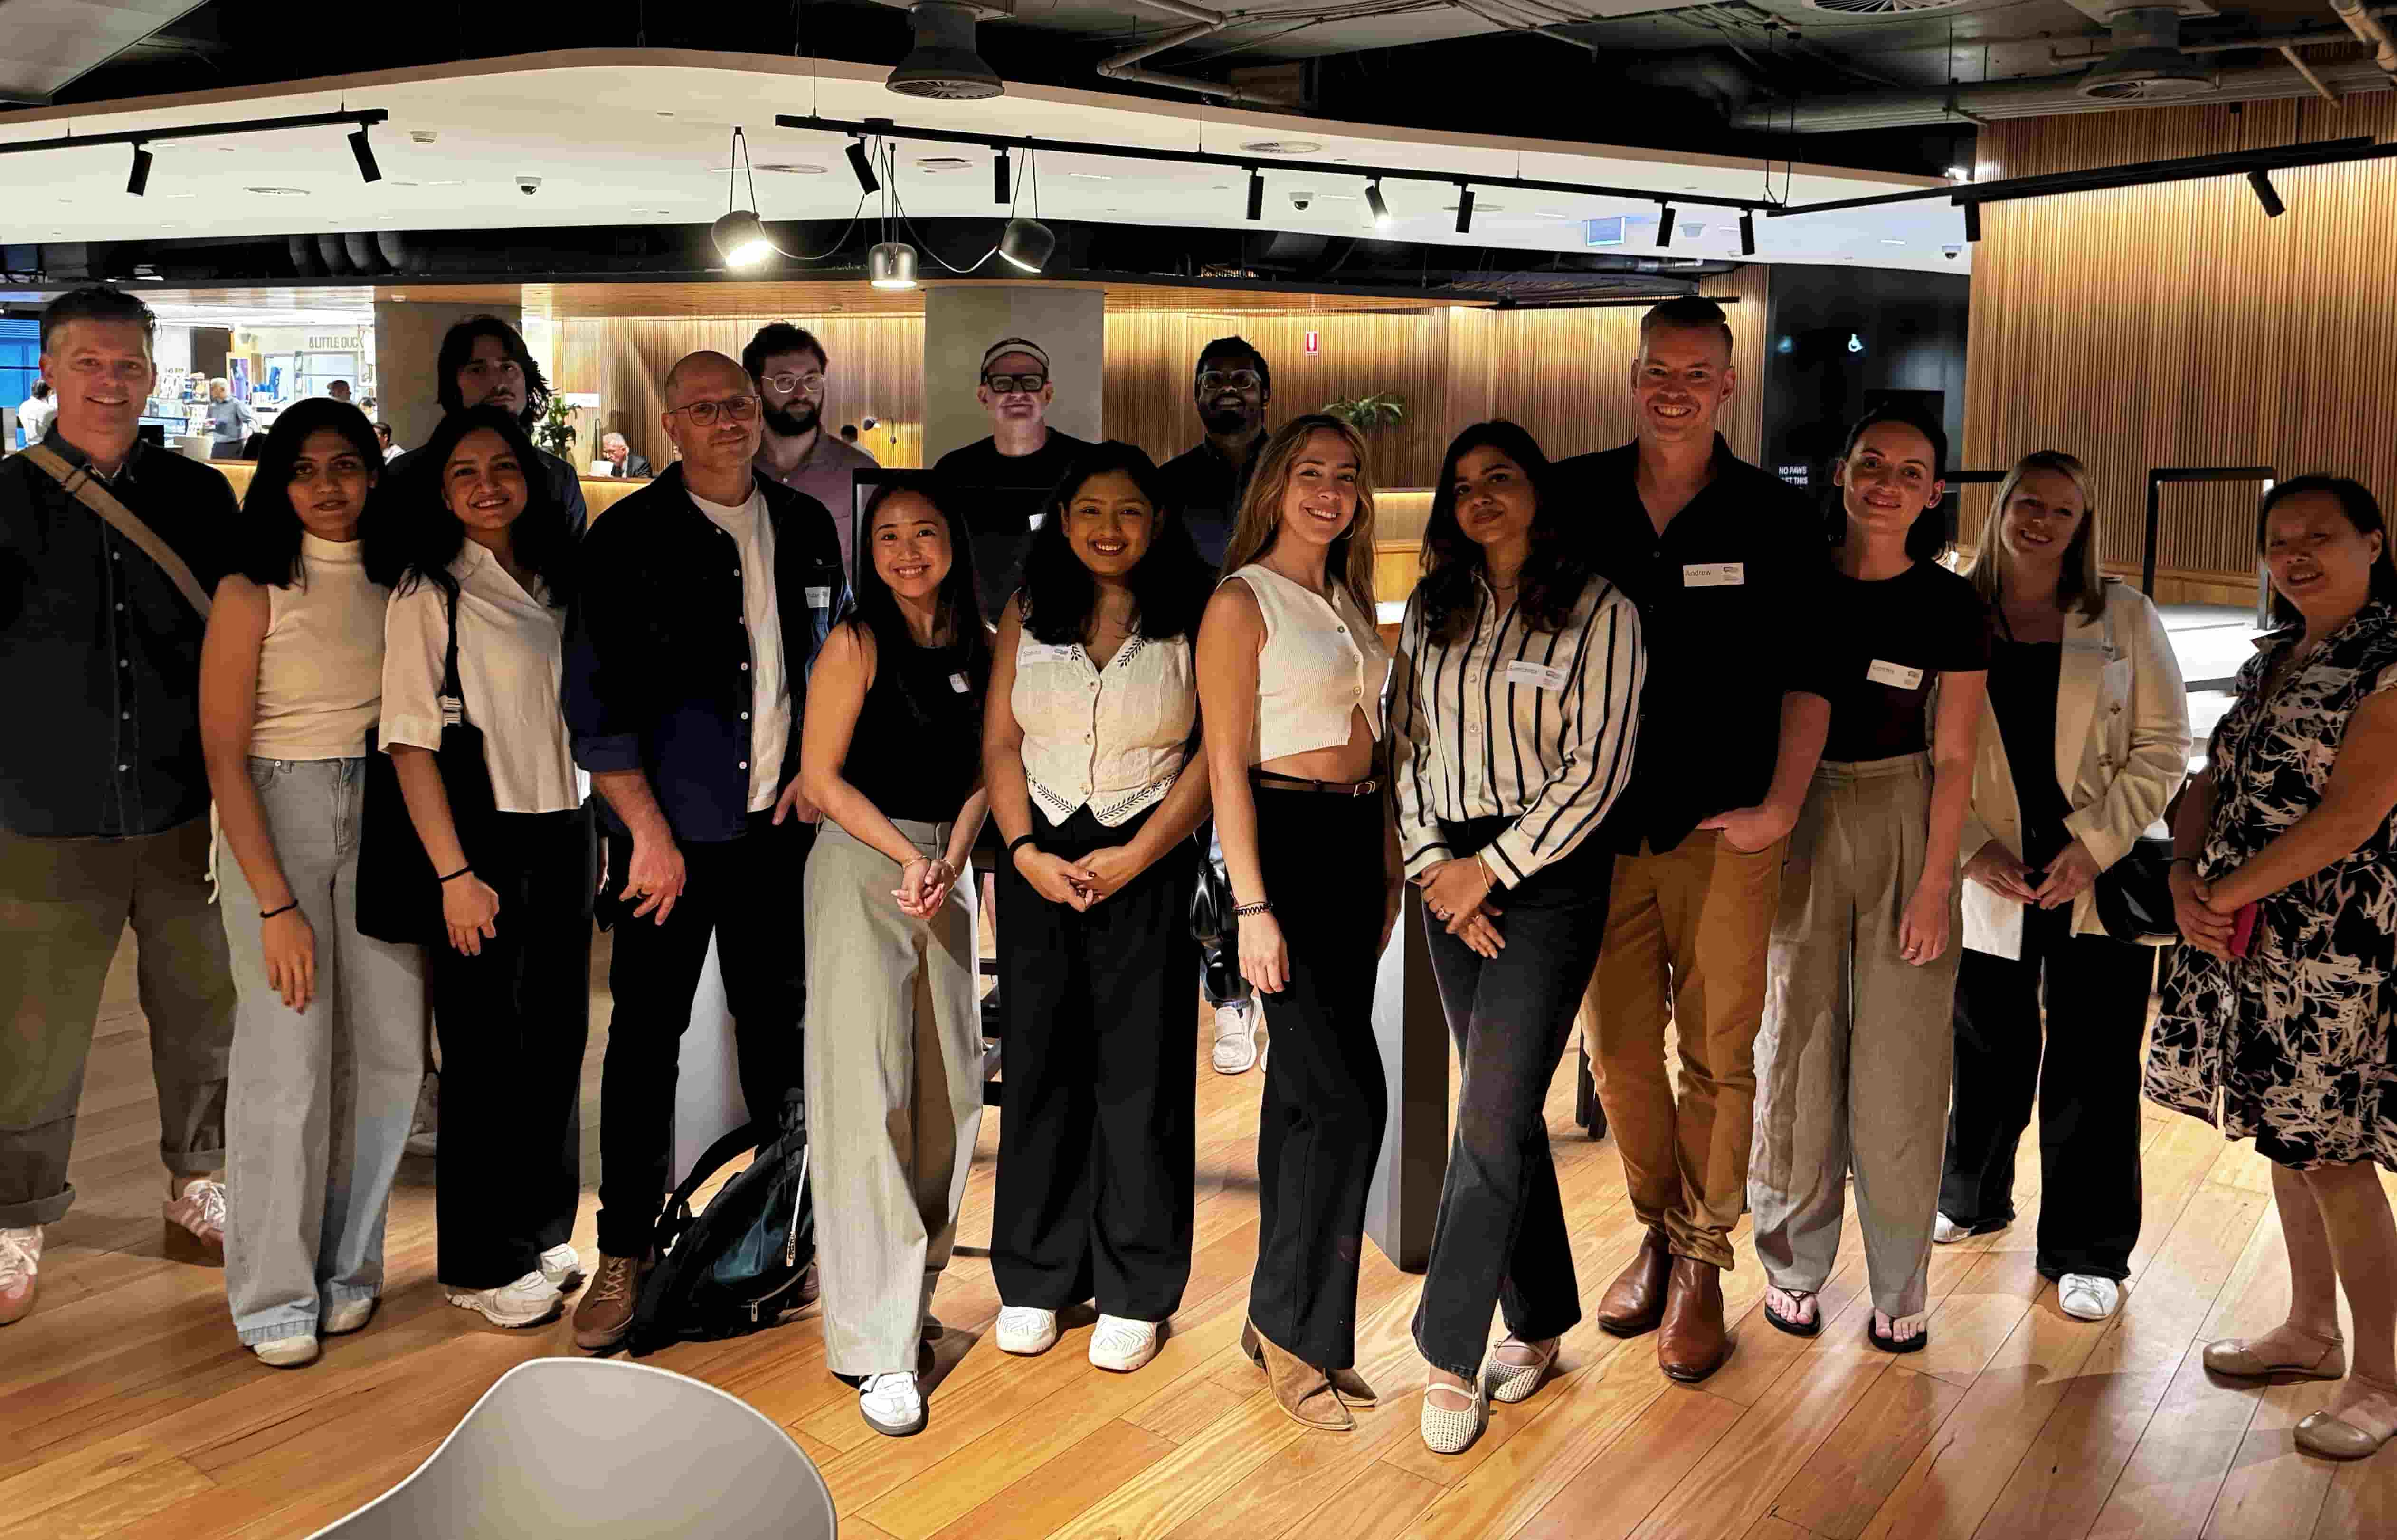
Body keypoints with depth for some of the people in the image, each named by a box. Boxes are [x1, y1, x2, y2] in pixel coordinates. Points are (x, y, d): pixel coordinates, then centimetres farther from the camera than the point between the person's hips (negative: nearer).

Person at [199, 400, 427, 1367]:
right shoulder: (252, 593, -5)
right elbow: (223, 753, -7)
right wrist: (275, 903, -13)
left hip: (384, 818, 4)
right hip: (276, 822, -4)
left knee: (389, 1050, 3)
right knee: (289, 1061, -5)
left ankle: (346, 1266, 20)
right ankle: (276, 1295, 9)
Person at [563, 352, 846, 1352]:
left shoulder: (805, 528, 8)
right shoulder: (627, 538, -4)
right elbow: (595, 697, -7)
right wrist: (649, 832, -11)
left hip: (781, 822, 3)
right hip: (669, 830, -3)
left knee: (779, 1024, 11)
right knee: (646, 1035, 1)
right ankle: (624, 1252, 11)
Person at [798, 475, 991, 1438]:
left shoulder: (979, 647, 8)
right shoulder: (856, 643, -6)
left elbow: (980, 771, 10)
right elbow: (820, 775, -8)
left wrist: (950, 862, -6)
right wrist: (906, 858, -13)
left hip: (945, 870, 6)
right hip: (860, 864, -6)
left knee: (948, 1088, 9)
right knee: (868, 1095, -8)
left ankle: (910, 1290, 26)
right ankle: (877, 1345, -6)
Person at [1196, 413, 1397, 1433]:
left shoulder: (1347, 600, 15)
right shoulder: (1242, 602, -8)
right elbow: (1225, 765, -12)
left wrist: (1388, 867, 16)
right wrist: (1253, 908, -18)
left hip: (1356, 842, 7)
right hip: (1284, 841, -7)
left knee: (1306, 1090, 10)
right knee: (1349, 1096, -10)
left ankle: (1293, 1327, 18)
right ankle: (1288, 1322, 4)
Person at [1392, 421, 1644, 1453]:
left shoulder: (1599, 612, -5)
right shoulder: (1433, 611, 10)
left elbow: (1597, 769, -9)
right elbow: (1405, 746, 9)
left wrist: (1490, 866, -11)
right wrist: (1433, 864, -4)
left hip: (1549, 875, -5)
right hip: (1452, 877, 5)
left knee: (1494, 1116, -9)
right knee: (1507, 1109, 11)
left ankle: (1450, 1356, -2)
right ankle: (1541, 1319, 24)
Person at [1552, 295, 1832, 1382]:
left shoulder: (1775, 517, 0)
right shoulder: (1573, 499, 4)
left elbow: (1807, 675, 3)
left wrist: (1780, 807, -5)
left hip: (1721, 831, -2)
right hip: (1598, 823, 2)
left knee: (1718, 1053, 2)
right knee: (1616, 1048, 8)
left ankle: (1701, 1264, 16)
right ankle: (1658, 1231, 28)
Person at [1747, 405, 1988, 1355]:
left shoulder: (1951, 608, -2)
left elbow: (1953, 759, -2)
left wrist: (1934, 885, -8)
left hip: (1903, 822, -1)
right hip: (1797, 818, 1)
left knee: (1901, 1054, 1)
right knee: (1797, 1041, 5)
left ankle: (1900, 1284, 14)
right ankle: (1794, 1262, 19)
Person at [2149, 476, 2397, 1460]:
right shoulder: (2271, 662, 14)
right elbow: (2210, 787, 11)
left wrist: (2233, 889, -15)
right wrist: (2186, 882, -6)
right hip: (2245, 936, 8)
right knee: (2285, 1138, 15)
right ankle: (2311, 1333, 29)